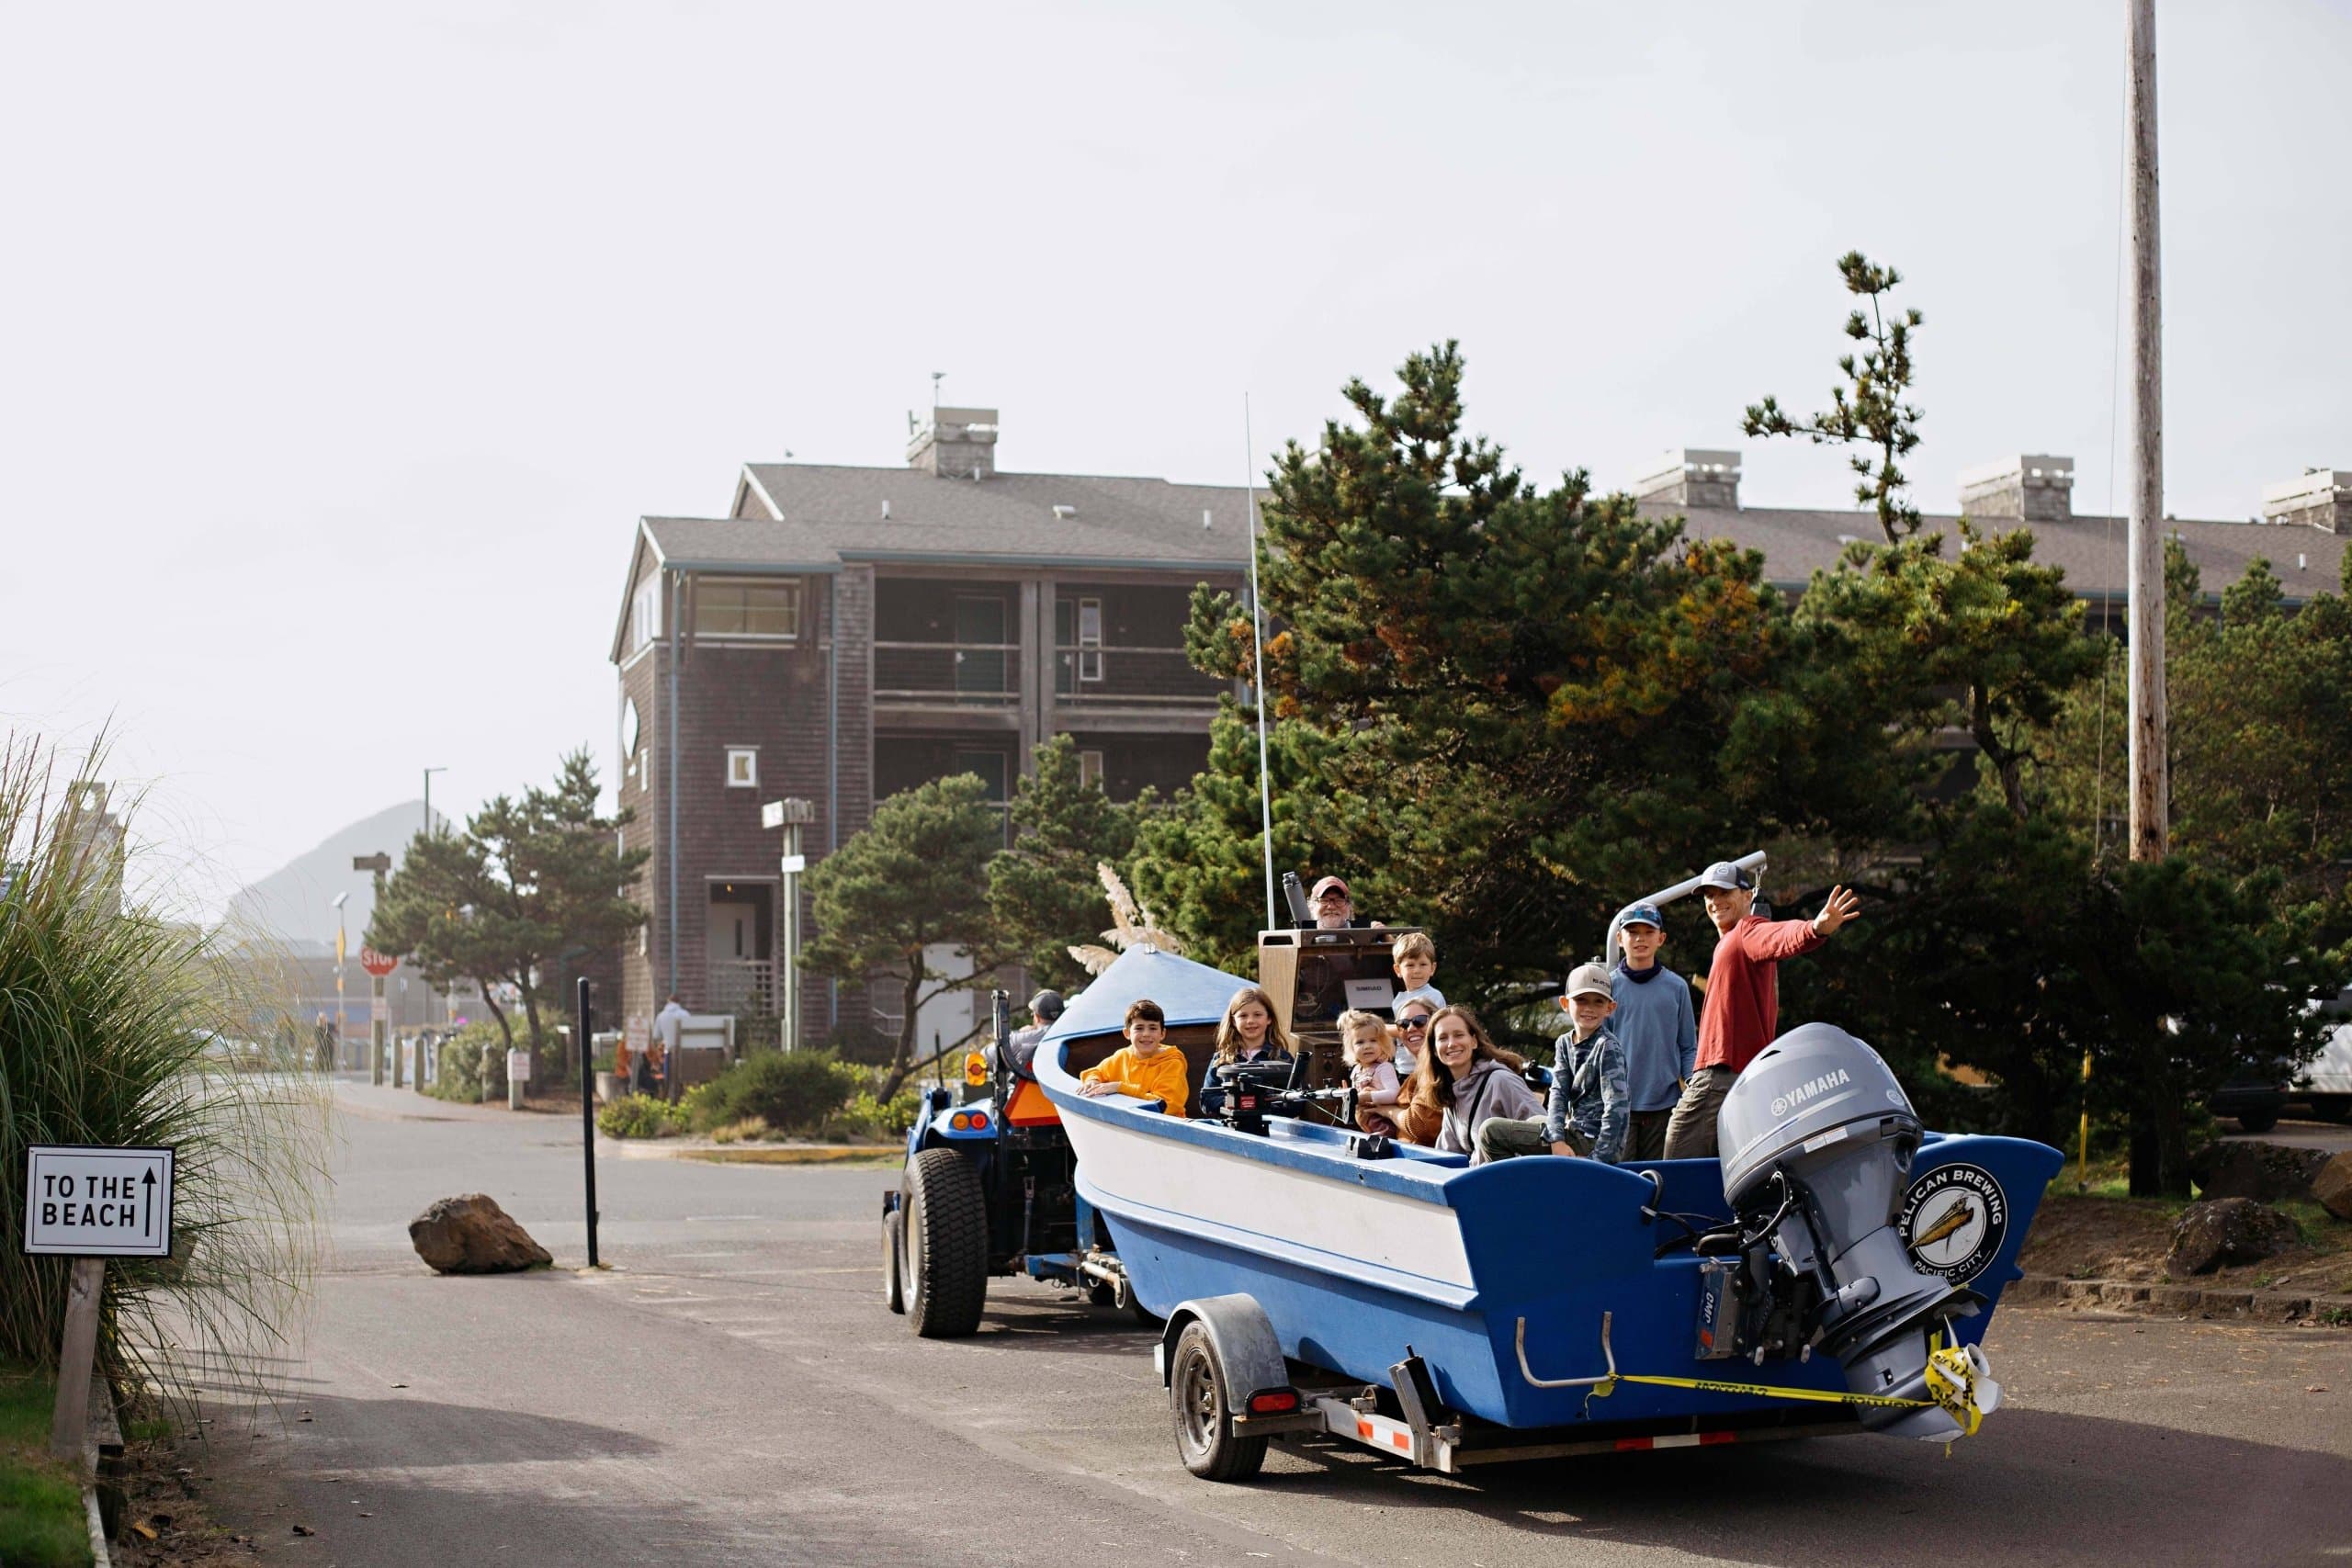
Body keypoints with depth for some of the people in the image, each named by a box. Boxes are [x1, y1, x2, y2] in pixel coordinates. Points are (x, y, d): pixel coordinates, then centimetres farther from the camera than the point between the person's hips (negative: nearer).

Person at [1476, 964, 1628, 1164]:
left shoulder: (1608, 1047, -14)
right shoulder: (1565, 1044, 8)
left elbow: (1616, 1106, -20)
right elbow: (1559, 1092, -1)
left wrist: (1600, 1157, -24)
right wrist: (1557, 1140, -18)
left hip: (1593, 1142, -8)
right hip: (1573, 1130, 8)